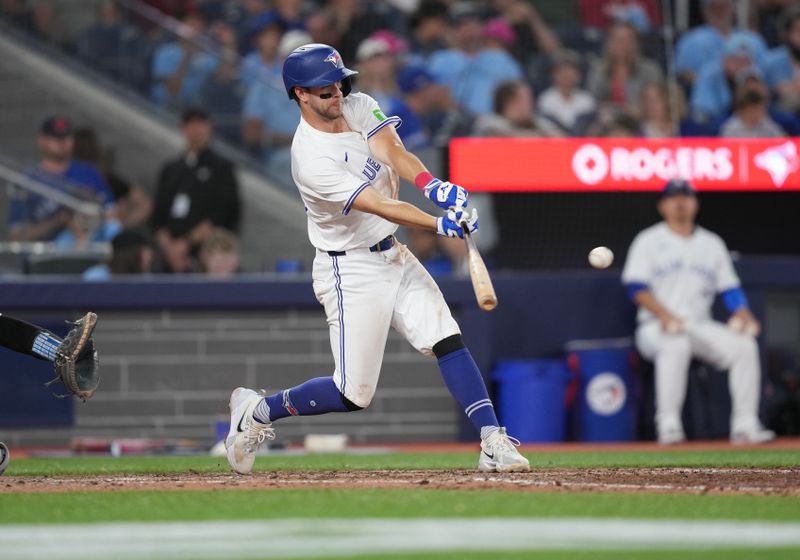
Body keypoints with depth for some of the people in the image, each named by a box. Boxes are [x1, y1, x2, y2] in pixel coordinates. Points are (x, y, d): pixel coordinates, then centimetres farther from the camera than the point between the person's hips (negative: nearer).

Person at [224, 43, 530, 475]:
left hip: (392, 256, 7)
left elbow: (393, 153, -17)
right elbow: (380, 207, -31)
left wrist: (433, 185, -37)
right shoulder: (312, 159, -24)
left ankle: (493, 444, -10)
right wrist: (439, 225, -43)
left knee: (448, 341, -7)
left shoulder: (359, 107, -1)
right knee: (353, 394, -4)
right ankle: (257, 412, 17)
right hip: (351, 271, -7)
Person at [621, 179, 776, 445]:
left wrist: (742, 313, -8)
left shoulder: (712, 243, 17)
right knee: (676, 344, -38)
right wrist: (663, 314, -21)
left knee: (744, 345, -21)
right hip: (657, 327, -4)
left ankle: (745, 425, -21)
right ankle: (668, 425, -37)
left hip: (701, 326, 4)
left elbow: (730, 288, 13)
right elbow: (636, 287, -6)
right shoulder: (648, 241, 5)